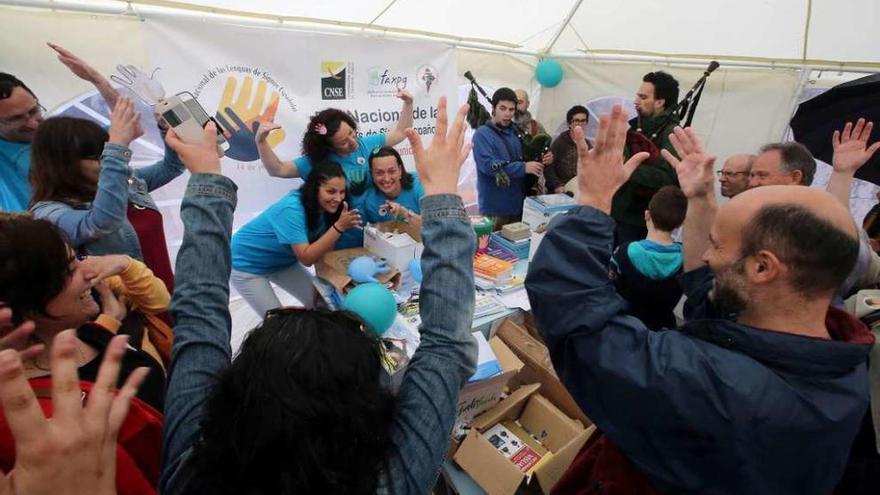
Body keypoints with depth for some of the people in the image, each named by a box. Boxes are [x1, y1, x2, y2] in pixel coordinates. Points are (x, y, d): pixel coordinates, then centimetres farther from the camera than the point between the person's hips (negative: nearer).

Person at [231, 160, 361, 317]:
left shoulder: (322, 207, -12)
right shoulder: (292, 210, -34)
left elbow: (325, 248, -11)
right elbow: (306, 258, -37)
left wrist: (344, 226, -26)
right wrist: (338, 227, -42)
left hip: (280, 261, 7)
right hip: (246, 265, -7)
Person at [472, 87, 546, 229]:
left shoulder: (514, 133, 10)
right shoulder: (482, 134, -11)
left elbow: (523, 160, 20)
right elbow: (488, 165, -24)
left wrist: (538, 163, -3)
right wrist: (523, 167, -21)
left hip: (517, 205, 7)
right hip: (494, 208, -7)